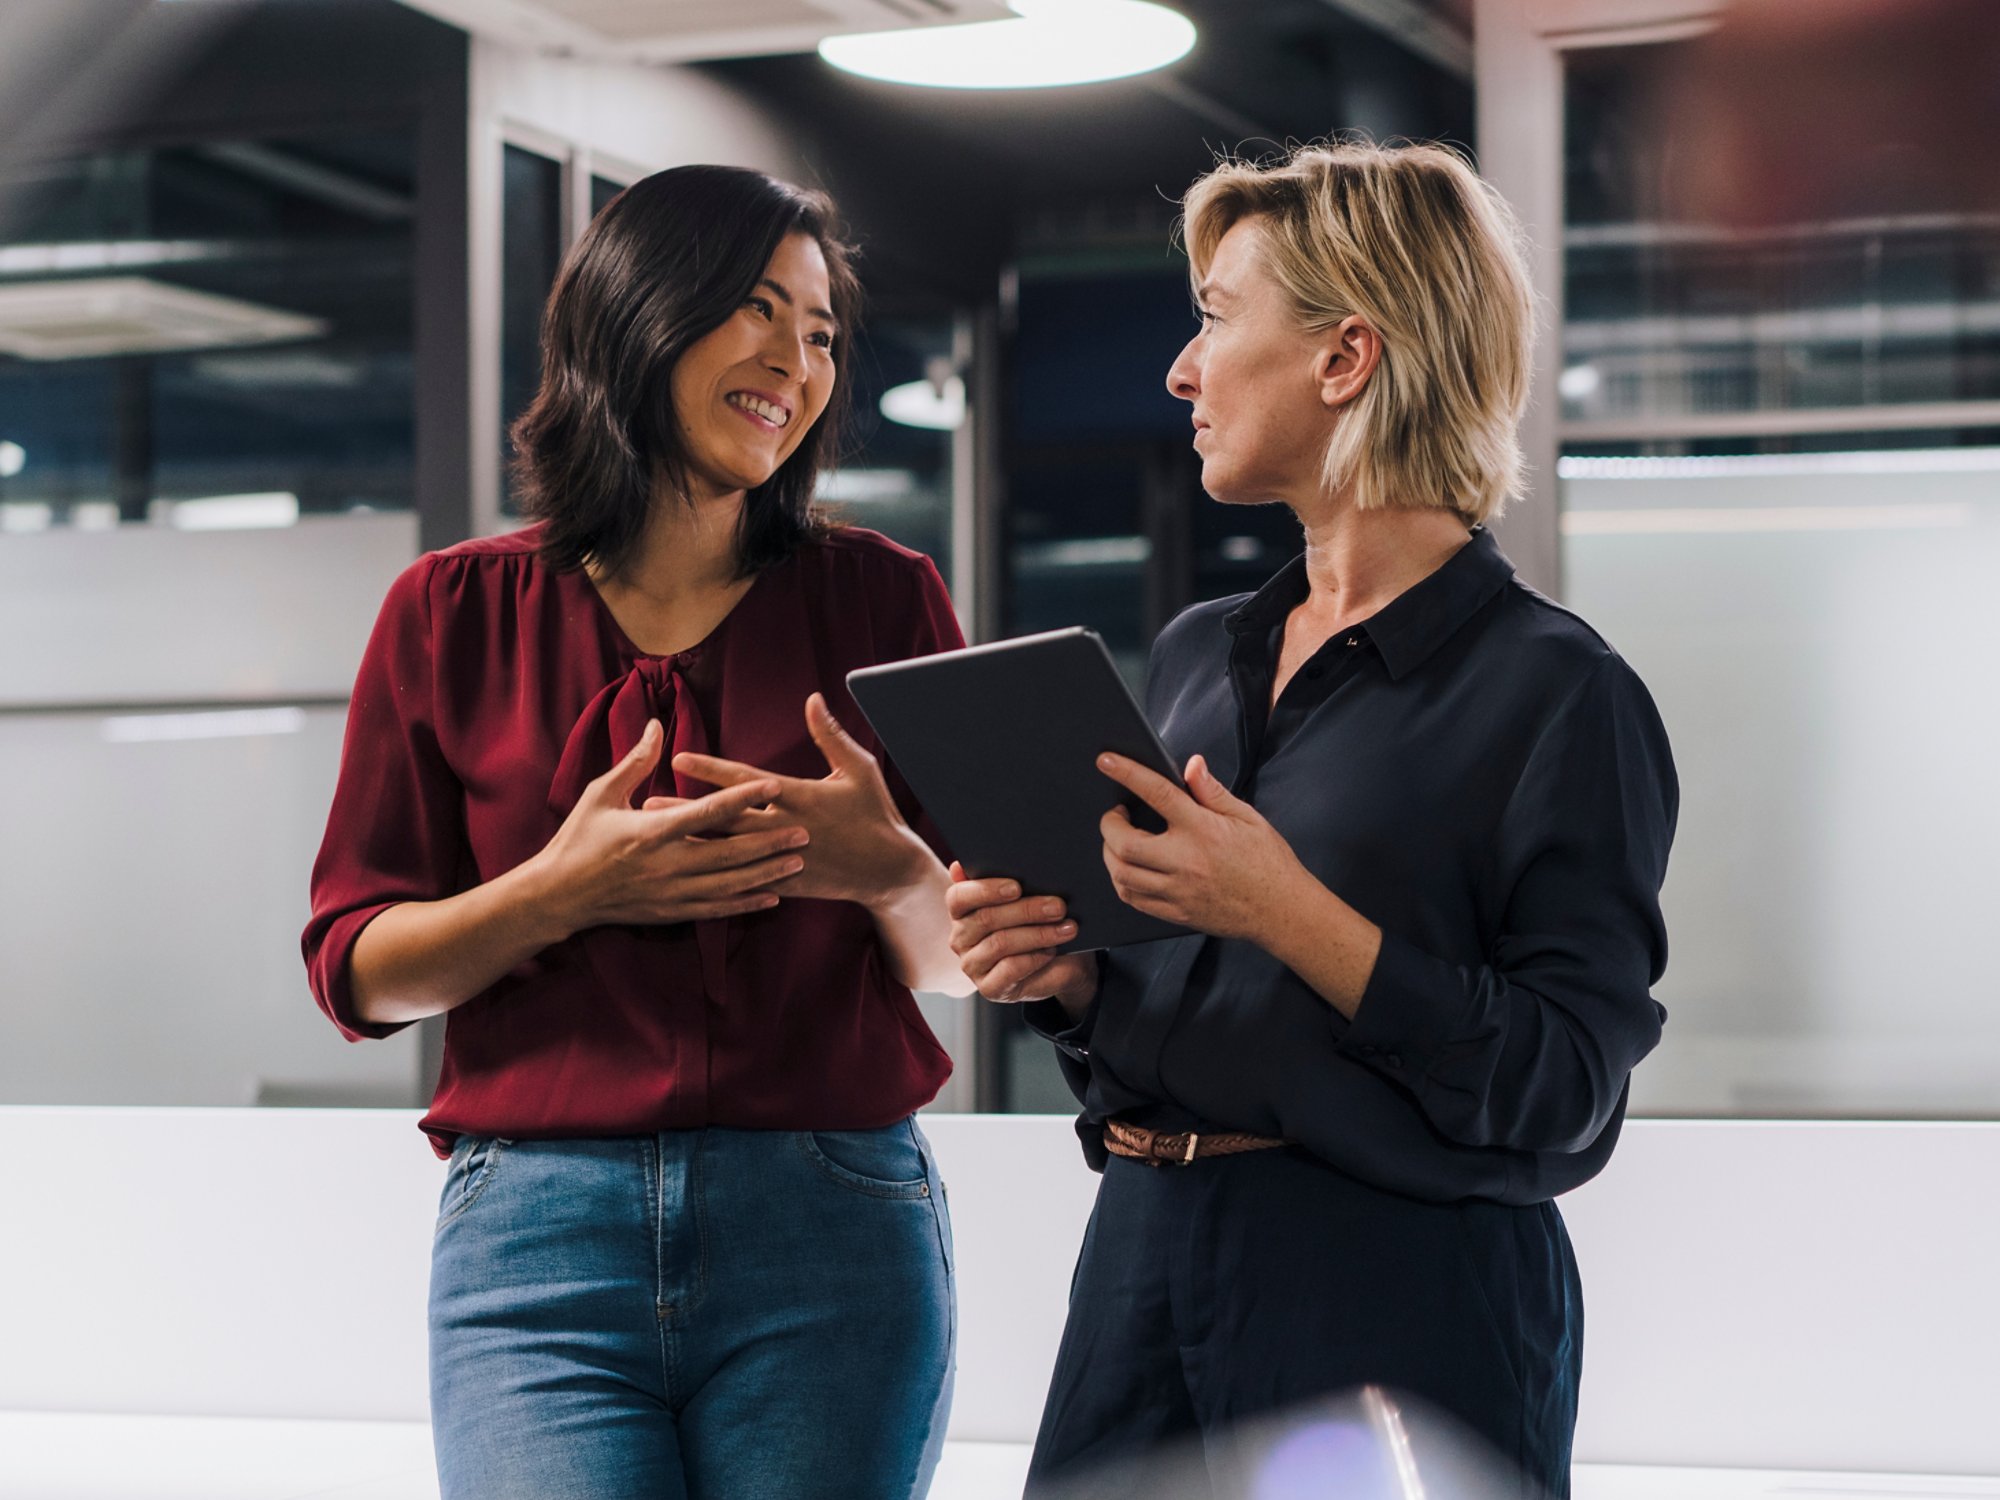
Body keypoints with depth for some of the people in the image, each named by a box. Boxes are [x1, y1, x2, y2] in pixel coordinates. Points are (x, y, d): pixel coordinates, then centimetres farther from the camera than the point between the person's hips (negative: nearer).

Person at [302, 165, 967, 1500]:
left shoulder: (880, 600, 9)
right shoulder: (456, 614, 7)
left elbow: (970, 962, 9)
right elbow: (357, 971, 5)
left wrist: (889, 871, -13)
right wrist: (565, 891, -11)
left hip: (831, 1238, 1)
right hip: (539, 1232, -1)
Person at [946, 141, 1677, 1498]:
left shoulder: (1554, 690, -9)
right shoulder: (1194, 659, 13)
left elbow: (1562, 1090, -15)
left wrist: (1290, 915, -21)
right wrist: (1059, 969, -2)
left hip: (1402, 1296, -6)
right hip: (1147, 1256, 6)